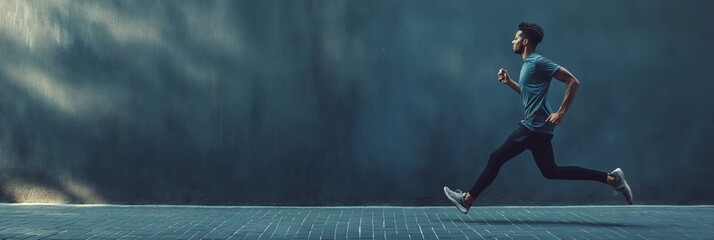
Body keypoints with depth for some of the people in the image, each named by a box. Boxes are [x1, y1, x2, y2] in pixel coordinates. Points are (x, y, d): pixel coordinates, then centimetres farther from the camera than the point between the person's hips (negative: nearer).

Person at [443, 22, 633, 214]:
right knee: (551, 171, 9)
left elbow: (573, 81, -15)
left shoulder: (538, 62, -12)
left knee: (497, 159, -5)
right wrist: (509, 82, 17)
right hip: (536, 126, 10)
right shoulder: (528, 64, 18)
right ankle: (611, 178, 8)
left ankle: (468, 199, 3)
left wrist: (561, 113, -18)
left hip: (534, 126, -10)